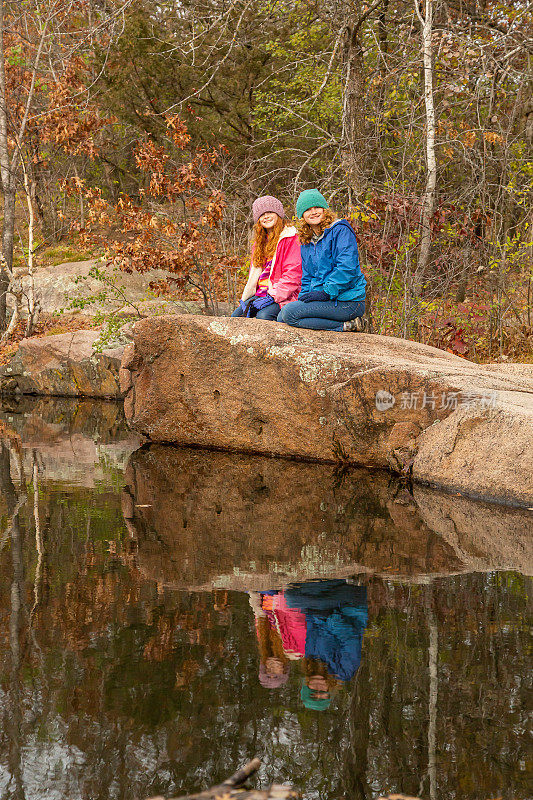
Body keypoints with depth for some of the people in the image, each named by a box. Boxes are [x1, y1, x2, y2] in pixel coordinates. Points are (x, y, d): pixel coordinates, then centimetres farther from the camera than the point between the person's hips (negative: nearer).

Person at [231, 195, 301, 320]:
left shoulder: (291, 237, -3)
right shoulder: (259, 242, 23)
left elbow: (292, 275, -12)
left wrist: (272, 297, -20)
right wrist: (246, 298, 5)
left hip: (282, 296, -7)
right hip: (260, 294, 7)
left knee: (263, 316, -34)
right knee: (236, 315, -16)